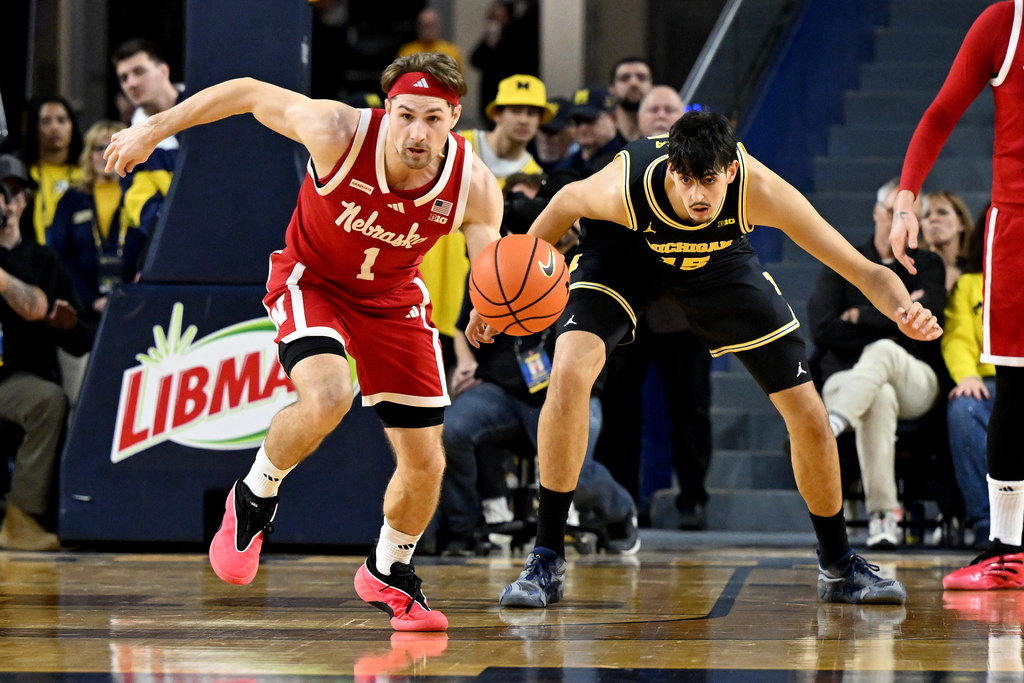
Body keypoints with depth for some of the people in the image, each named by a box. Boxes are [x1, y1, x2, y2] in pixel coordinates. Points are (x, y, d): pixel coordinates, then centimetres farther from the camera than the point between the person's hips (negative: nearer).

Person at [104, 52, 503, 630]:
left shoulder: (476, 186, -25)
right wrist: (153, 129, -11)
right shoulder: (339, 132, -32)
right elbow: (248, 93, -18)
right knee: (327, 397, -34)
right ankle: (255, 498, -3)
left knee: (426, 463, 1)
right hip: (313, 281, -3)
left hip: (394, 298, 3)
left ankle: (388, 574, 32)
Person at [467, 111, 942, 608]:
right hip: (623, 253, -1)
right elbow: (568, 201, -13)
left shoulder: (761, 190, -38)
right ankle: (546, 563, -16)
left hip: (720, 258, 2)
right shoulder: (624, 189, -39)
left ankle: (838, 567, 22)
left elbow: (864, 271, -37)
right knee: (569, 374, -28)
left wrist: (903, 309, -58)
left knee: (808, 415, -2)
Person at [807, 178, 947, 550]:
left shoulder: (928, 266, 15)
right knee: (880, 398, -40)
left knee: (883, 352, -38)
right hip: (846, 377, 0)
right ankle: (883, 514, -50)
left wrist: (859, 316, -3)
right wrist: (893, 320, -4)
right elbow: (822, 328, -2)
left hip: (915, 383, 0)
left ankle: (829, 427, -64)